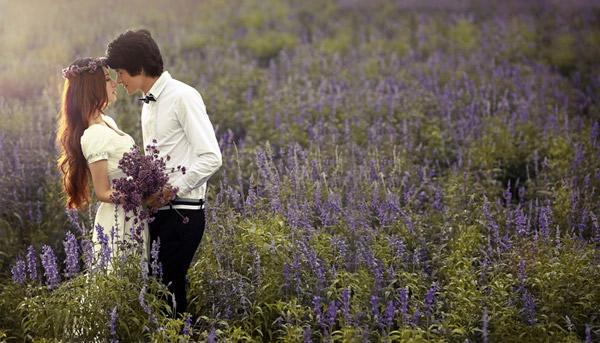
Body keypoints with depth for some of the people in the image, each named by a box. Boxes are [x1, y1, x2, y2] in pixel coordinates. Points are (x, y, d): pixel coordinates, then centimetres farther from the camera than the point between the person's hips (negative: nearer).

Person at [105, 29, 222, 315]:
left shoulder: (182, 97, -11)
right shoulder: (149, 104, 16)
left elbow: (211, 158, -17)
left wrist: (170, 191, -16)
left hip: (182, 213, -8)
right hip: (157, 212, 8)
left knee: (170, 287, -9)